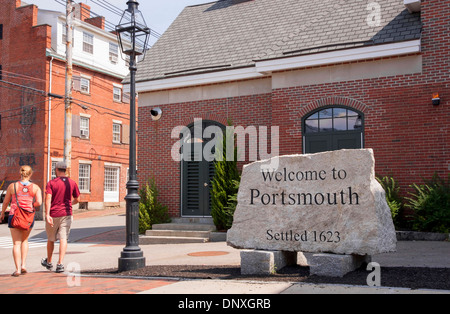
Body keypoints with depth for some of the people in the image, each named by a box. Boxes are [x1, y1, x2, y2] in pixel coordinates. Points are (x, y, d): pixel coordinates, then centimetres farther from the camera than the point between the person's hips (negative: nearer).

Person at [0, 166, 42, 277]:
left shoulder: (12, 186, 0)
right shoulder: (35, 187, -1)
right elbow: (39, 202, -10)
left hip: (14, 215, -1)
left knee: (16, 243, 1)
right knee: (25, 240, 21)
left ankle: (18, 269, -7)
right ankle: (23, 265, 12)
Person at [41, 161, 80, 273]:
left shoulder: (51, 183, -4)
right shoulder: (72, 183, 3)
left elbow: (48, 199, -15)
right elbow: (77, 199, 9)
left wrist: (47, 215, -20)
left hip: (53, 215, -1)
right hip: (66, 214, 1)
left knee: (51, 239, 15)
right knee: (63, 239, -2)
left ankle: (49, 262, 33)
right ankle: (60, 264, -13)